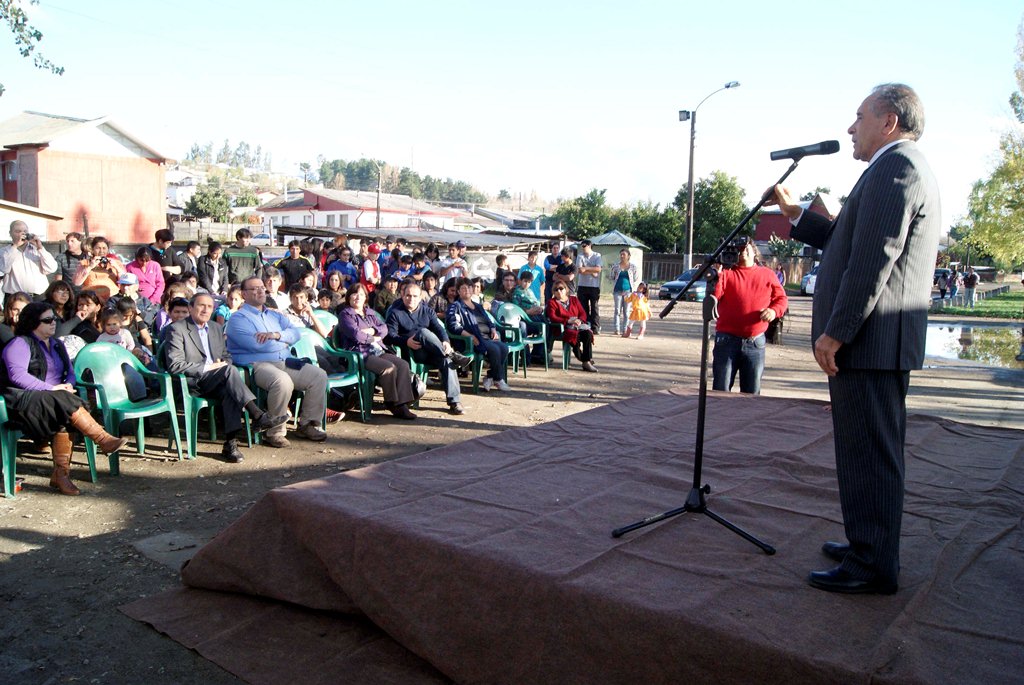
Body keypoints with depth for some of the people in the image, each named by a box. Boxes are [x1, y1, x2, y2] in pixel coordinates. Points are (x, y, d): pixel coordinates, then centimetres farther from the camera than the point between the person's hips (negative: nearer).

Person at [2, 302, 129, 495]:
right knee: (64, 403, -33)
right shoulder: (20, 344, -1)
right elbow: (17, 375, -15)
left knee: (63, 418, -29)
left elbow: (70, 372, 22)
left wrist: (68, 385, -3)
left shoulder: (57, 345, 22)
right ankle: (104, 440, -36)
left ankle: (61, 474, -31)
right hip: (23, 400, -5)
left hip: (51, 399, 5)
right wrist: (51, 389, -19)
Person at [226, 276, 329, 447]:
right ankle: (275, 432, -23)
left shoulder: (275, 315, 24)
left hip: (285, 362, 8)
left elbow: (295, 332, 9)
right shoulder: (238, 318, 1)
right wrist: (284, 342, 1)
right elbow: (257, 344, -15)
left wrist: (276, 335, -12)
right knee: (283, 381, -37)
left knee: (319, 375, -9)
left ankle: (307, 424, -1)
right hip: (257, 365, -7)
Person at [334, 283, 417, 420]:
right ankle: (392, 404, -15)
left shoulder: (370, 313, 26)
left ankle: (402, 404, -22)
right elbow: (356, 335, -12)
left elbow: (384, 328, 12)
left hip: (379, 351, 7)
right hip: (360, 354, -7)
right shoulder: (345, 314, 4)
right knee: (389, 368, -29)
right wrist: (373, 338, 1)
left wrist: (372, 330, -8)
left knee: (403, 364, -18)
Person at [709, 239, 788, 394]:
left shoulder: (767, 274, 12)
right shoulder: (726, 273, 4)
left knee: (752, 393, 8)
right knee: (721, 391, 0)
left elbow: (781, 298, 14)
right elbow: (714, 295, -10)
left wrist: (774, 311, -6)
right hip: (727, 340, -2)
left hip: (755, 343, 2)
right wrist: (716, 273, -20)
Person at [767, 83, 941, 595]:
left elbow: (872, 262, -21)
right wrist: (797, 216, 23)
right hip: (885, 341, 11)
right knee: (875, 452, 18)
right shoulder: (907, 169, 20)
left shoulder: (893, 168, -13)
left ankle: (872, 567, 5)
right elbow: (849, 244, 22)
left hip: (868, 339, -11)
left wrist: (835, 332, -20)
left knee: (867, 454, -4)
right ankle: (871, 547, 30)